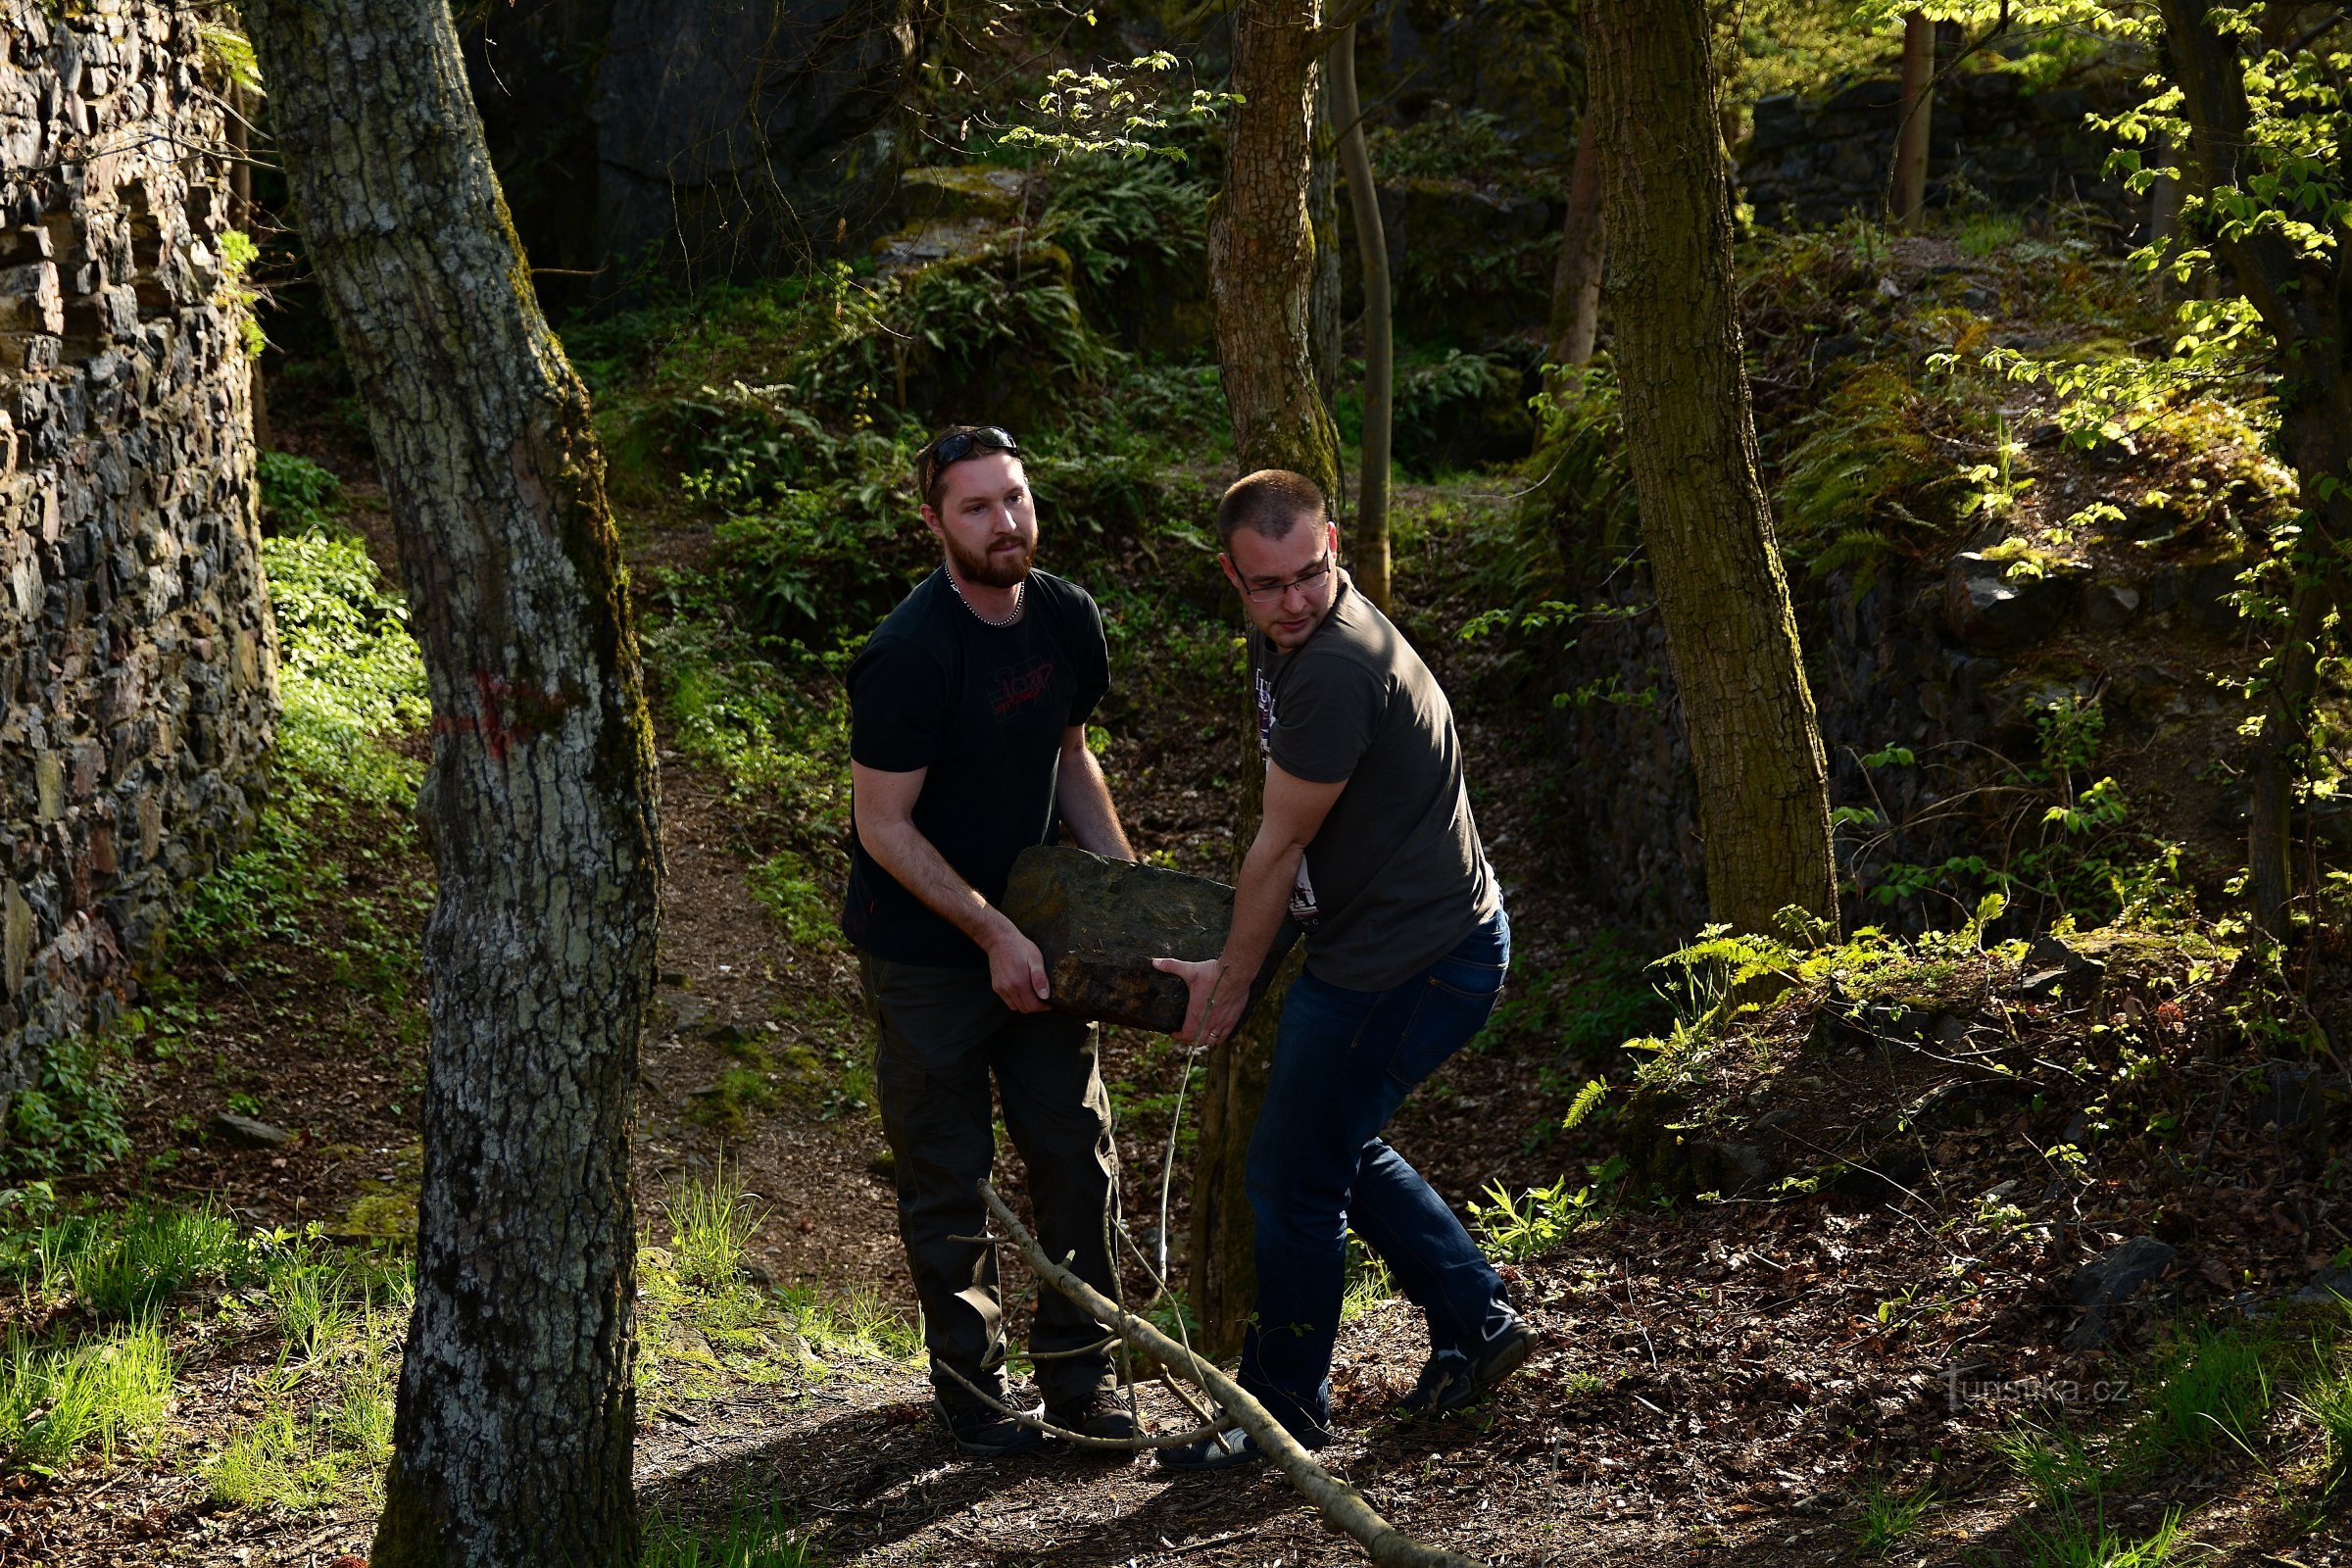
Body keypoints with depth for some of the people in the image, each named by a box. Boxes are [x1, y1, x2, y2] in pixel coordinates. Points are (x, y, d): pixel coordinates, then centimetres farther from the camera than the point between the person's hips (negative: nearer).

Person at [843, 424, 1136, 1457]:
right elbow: (884, 826, -19)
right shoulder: (908, 655, -25)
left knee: (1075, 1154, 9)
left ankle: (1075, 1372, 23)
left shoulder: (1068, 618, -3)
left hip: (1030, 923, 6)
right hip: (924, 949, -6)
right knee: (948, 1178, 5)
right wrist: (993, 934, -20)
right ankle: (969, 1383, 21)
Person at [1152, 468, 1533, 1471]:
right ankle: (1477, 1324, 33)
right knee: (1342, 1150, 23)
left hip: (1412, 962, -10)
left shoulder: (1338, 668, -28)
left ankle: (1283, 1408, 17)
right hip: (1377, 939, 10)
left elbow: (1279, 845, -17)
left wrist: (1232, 976, -5)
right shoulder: (1287, 638, 5)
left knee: (1293, 1176, 1)